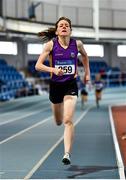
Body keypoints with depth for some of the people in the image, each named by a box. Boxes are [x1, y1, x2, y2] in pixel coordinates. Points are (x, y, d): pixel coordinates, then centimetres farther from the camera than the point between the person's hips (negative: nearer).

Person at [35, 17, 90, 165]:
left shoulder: (77, 44, -3)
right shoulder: (50, 45, -8)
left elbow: (84, 56, 20)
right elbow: (38, 65, -11)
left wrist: (87, 72, 16)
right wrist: (53, 70, -26)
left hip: (71, 85, -1)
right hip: (55, 85, 1)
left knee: (68, 120, -17)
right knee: (59, 122, 17)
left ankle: (67, 154, -18)